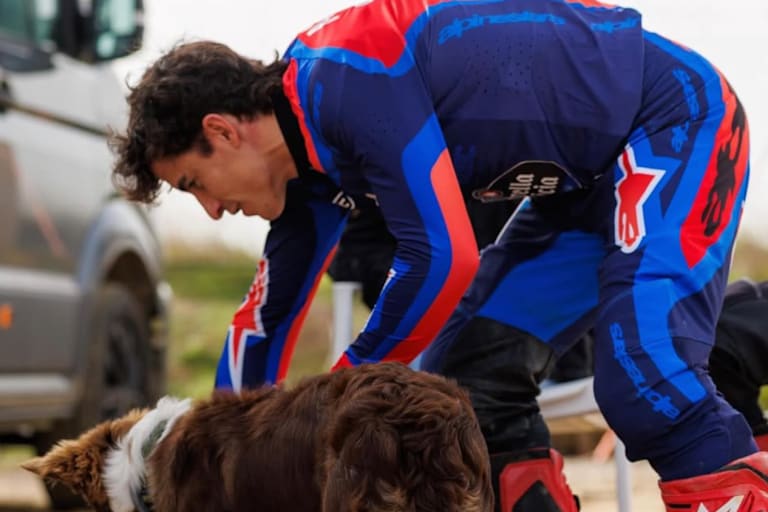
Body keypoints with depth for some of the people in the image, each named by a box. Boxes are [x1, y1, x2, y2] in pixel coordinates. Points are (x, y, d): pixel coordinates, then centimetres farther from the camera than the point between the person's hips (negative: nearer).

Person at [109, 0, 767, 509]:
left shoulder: (345, 77, -25)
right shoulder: (310, 149, 5)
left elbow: (443, 258, -28)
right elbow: (269, 313, 15)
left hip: (678, 119, -10)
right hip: (588, 177, 10)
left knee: (644, 373, -27)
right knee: (466, 378, 6)